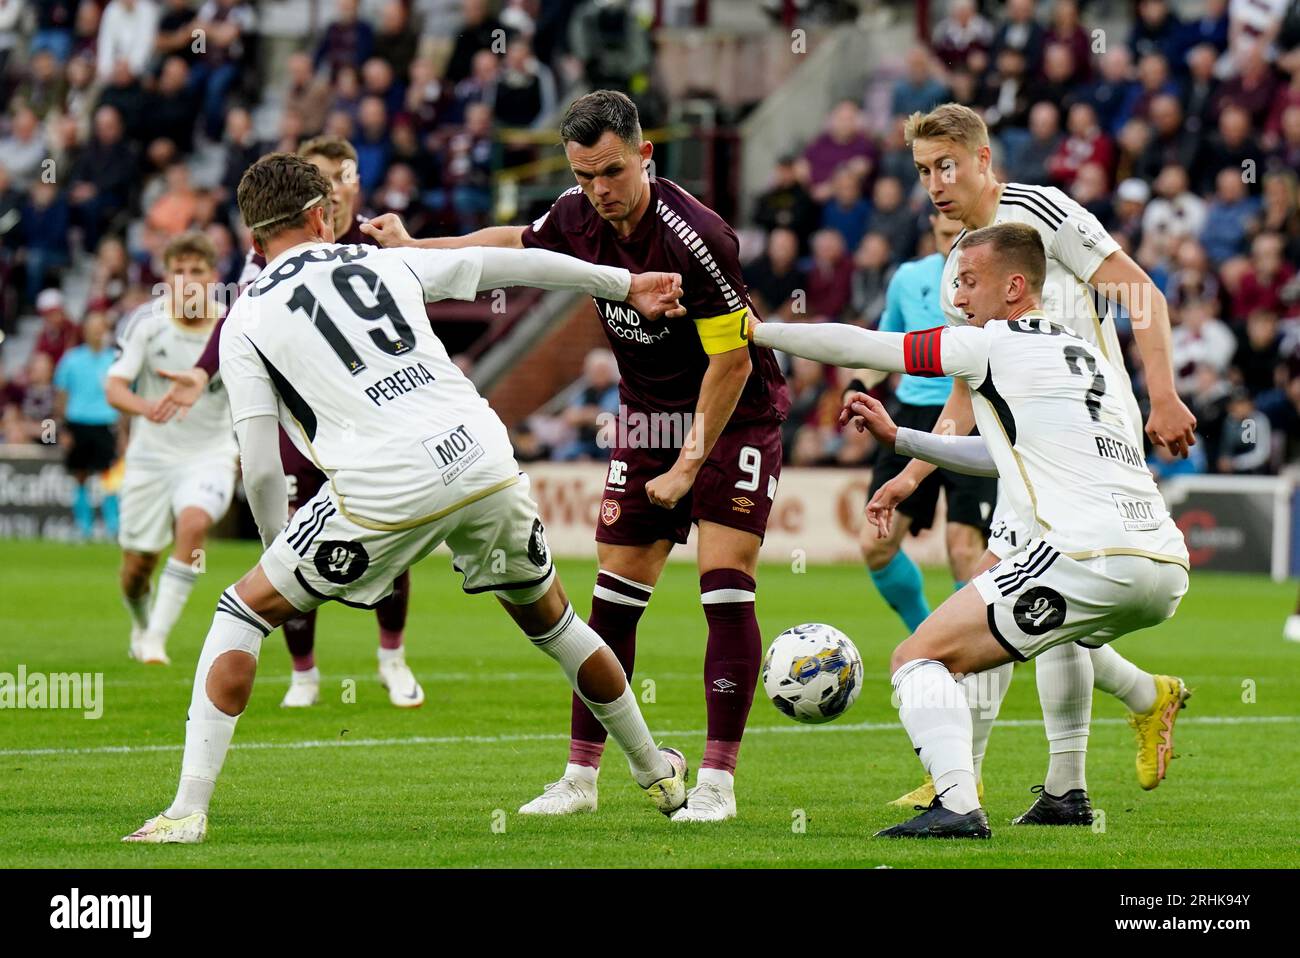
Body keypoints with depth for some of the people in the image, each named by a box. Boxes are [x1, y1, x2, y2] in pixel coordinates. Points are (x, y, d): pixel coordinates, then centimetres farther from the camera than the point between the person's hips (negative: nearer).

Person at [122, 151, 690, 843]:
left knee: (242, 612, 11)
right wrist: (624, 285, 42)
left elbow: (260, 469, 5)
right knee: (549, 619, 28)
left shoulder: (247, 322, 10)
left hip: (384, 494, -4)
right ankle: (658, 775, 41)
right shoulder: (385, 263, 21)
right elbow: (513, 265, 30)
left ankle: (188, 811, 1)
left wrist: (279, 549, 21)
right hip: (482, 458, 4)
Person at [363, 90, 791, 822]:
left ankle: (718, 780, -11)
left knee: (726, 581, -15)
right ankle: (582, 776, 9)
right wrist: (414, 247, 18)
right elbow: (519, 242, 17)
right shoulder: (579, 217, -8)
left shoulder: (695, 237, -28)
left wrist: (689, 465, -19)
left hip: (735, 414, -6)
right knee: (616, 591, 3)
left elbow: (732, 360, -22)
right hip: (647, 417, 6)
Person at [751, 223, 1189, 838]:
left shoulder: (992, 345, 2)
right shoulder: (1084, 352, 26)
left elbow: (858, 348, 8)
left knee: (918, 658, -3)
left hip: (1088, 555, -8)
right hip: (1168, 565, 8)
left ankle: (957, 805, -21)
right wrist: (899, 438, 38)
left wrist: (759, 332, 20)